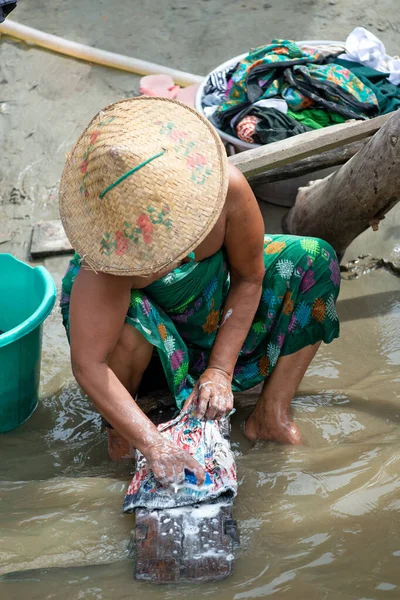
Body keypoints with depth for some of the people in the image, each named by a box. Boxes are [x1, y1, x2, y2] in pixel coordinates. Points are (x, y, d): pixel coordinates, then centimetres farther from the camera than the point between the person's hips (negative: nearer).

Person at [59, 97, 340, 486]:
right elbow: (87, 365, -41)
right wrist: (152, 445, -46)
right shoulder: (110, 256, -41)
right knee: (130, 326, -40)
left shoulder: (228, 188, -35)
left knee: (314, 261, -13)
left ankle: (271, 413, -7)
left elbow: (249, 278, -18)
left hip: (210, 300, 4)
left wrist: (219, 370, -19)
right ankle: (118, 424, -8)